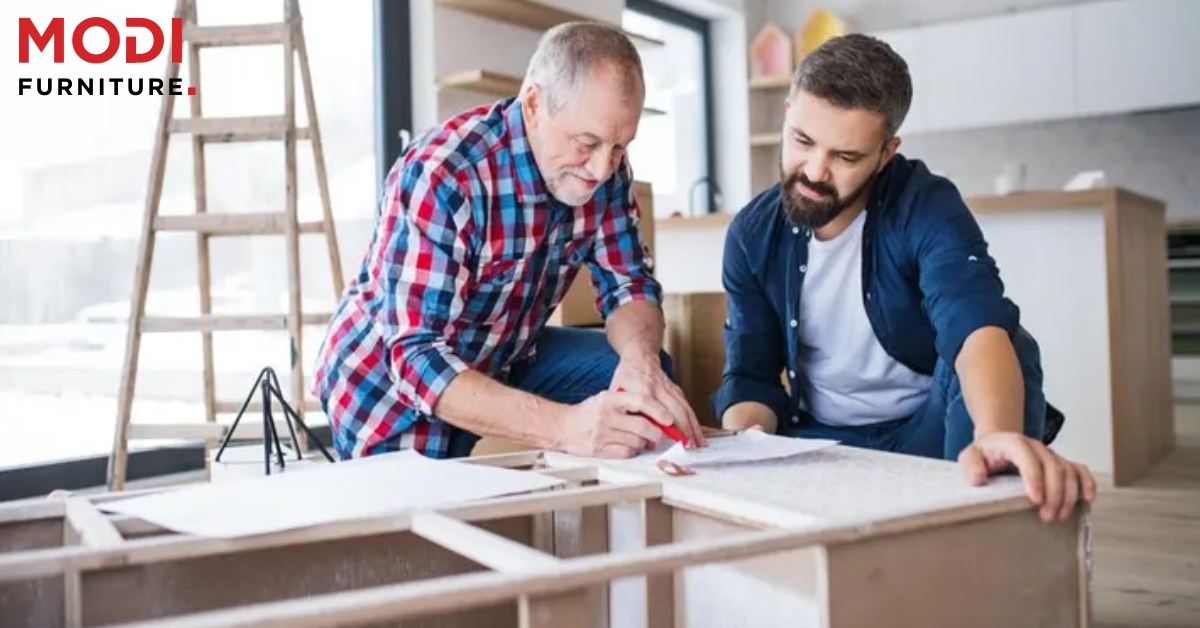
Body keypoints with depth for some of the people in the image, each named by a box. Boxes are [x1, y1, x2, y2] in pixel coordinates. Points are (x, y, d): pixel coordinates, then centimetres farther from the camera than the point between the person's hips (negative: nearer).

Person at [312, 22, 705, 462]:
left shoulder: (605, 167, -13)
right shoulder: (441, 176, -32)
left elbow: (629, 284, -7)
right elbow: (418, 359, -37)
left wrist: (641, 357, -31)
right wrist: (564, 426, -50)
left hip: (499, 361, 5)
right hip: (391, 385, -5)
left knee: (649, 373, -10)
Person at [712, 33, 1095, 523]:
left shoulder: (926, 207, -19)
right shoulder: (752, 234, -6)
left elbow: (980, 326, -37)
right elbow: (753, 376, -2)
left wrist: (996, 433, -59)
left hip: (928, 428, -2)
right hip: (823, 441, 3)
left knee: (1014, 348, -33)